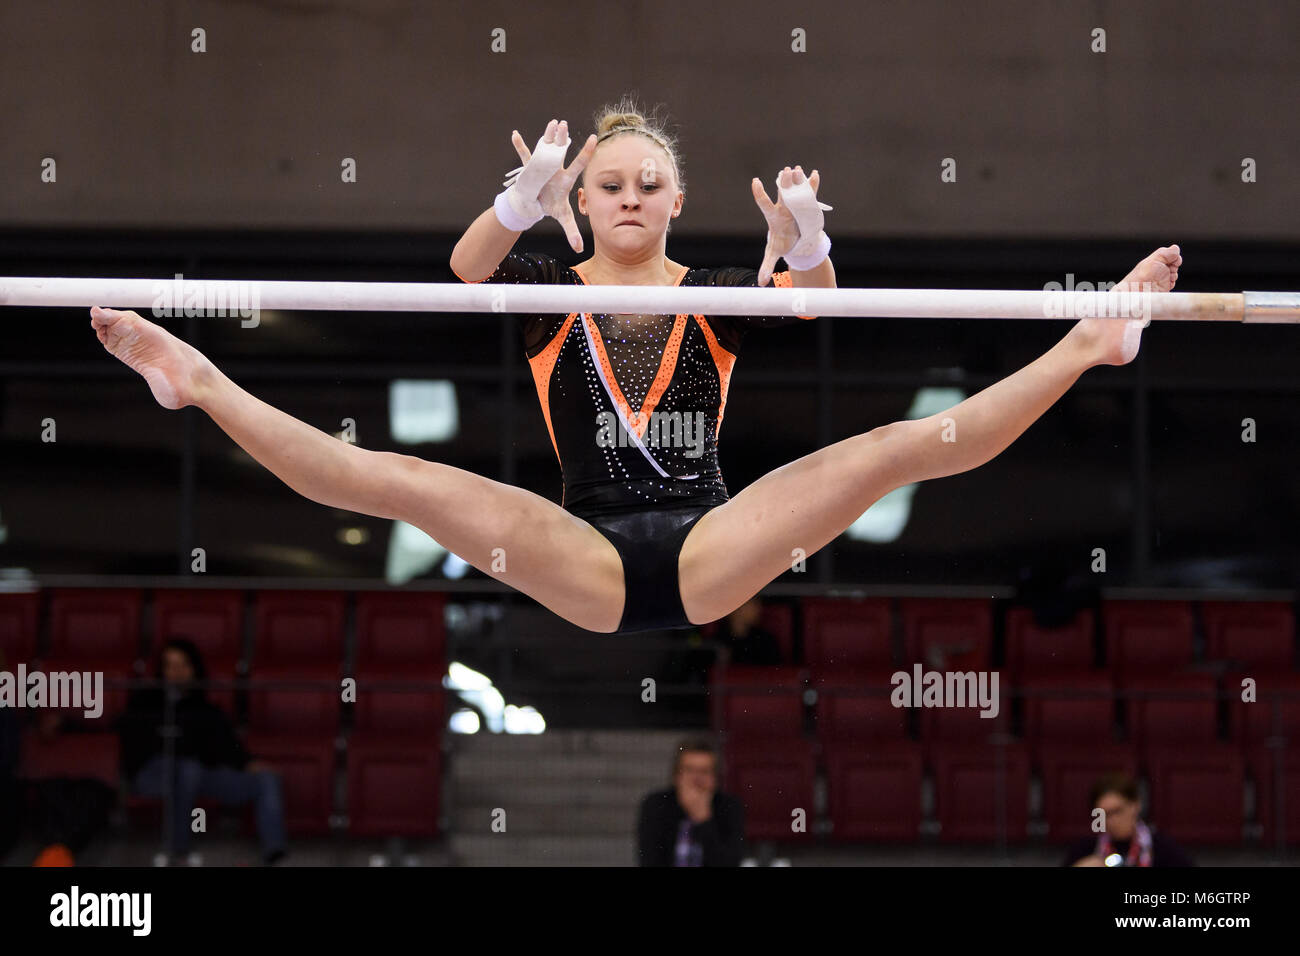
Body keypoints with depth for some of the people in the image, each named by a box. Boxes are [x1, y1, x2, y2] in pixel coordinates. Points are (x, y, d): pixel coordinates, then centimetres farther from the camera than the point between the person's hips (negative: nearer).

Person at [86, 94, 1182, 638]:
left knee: (893, 447, -18)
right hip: (591, 563, 0)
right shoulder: (550, 289, 11)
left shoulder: (717, 292, 12)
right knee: (396, 478, -22)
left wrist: (804, 242, -36)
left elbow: (811, 296, -11)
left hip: (711, 553, 1)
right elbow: (467, 267, -13)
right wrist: (521, 205, -36)